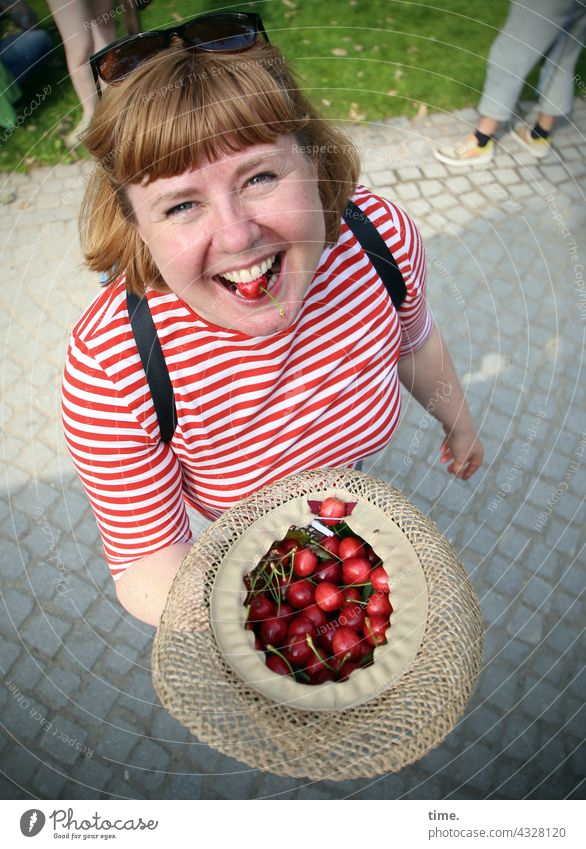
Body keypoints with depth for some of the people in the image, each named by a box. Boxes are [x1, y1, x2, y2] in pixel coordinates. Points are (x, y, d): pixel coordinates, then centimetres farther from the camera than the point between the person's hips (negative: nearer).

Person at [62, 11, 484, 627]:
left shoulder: (381, 234, -31)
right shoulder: (108, 370, -41)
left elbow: (413, 340, -8)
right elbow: (144, 561, -30)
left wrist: (456, 419, 9)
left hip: (344, 470, 3)